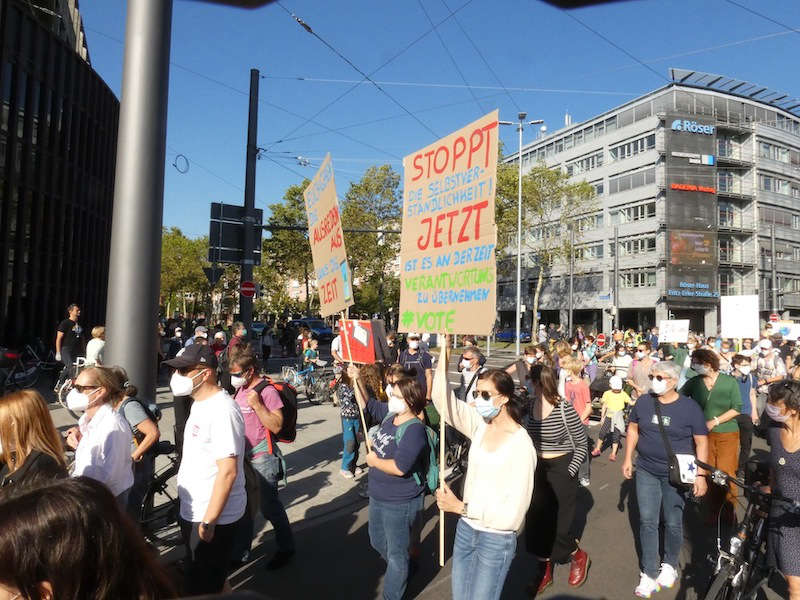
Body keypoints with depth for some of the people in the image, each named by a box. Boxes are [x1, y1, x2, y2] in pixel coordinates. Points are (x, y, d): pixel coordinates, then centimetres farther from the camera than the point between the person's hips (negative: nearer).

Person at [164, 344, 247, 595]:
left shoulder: (222, 411, -25)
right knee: (195, 580, 24)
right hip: (193, 511, 9)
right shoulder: (200, 403, 7)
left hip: (212, 517, -9)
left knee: (203, 588, 6)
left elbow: (228, 471, -27)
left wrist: (209, 521, -23)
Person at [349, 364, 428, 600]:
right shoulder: (390, 414, -3)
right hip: (378, 496, 9)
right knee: (378, 542, 28)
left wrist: (374, 461, -17)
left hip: (400, 503, -9)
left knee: (396, 554, 10)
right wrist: (356, 380, 2)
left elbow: (399, 467, -33)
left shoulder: (414, 430, -28)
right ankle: (400, 570, 54)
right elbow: (368, 405, 14)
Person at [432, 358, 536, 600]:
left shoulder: (521, 445, -22)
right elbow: (441, 398, -18)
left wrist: (460, 507, -24)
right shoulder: (480, 424, -5)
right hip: (466, 529, 6)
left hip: (496, 540, -6)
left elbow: (512, 514, -22)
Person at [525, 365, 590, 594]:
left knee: (557, 527, 1)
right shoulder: (532, 405, -2)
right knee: (536, 524, 9)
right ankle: (545, 573, 28)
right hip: (538, 469, 6)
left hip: (561, 470, -6)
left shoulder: (565, 409, -20)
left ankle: (579, 557, 33)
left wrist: (568, 474, -14)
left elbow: (582, 445, -10)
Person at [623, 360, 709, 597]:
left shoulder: (689, 407, -10)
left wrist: (700, 475, -11)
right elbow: (633, 429, 9)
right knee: (647, 522, 4)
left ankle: (670, 565, 35)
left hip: (676, 475, -2)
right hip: (646, 471, 2)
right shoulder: (643, 402, -2)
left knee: (673, 523, 11)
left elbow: (701, 442, -7)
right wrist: (628, 459, 7)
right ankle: (649, 574, 14)